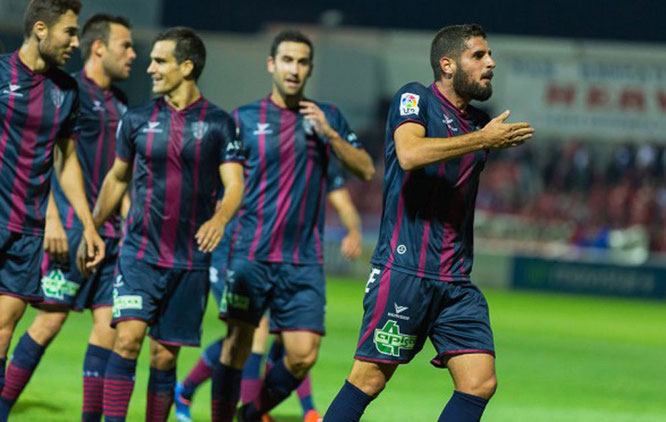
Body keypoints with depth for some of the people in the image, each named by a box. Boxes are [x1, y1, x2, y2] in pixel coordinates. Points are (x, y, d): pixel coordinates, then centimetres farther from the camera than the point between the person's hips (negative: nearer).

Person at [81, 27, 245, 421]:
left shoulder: (219, 123, -1)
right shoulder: (137, 119, 5)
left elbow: (234, 185, -7)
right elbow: (117, 178, 18)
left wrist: (219, 218, -27)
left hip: (190, 261, -1)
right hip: (139, 252, 1)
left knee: (165, 358, 3)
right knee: (128, 339, -16)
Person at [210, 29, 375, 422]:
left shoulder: (328, 117, 11)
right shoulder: (244, 118, 5)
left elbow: (366, 170, 5)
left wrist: (329, 133, -8)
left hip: (304, 259, 2)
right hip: (250, 254, -2)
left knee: (303, 355, -5)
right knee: (238, 344, -5)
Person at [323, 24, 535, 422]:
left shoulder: (479, 121, 18)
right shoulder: (415, 99, -1)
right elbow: (409, 153, -23)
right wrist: (482, 140, -19)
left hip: (457, 283, 7)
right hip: (404, 269, -7)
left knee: (480, 381, -5)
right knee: (370, 378, -6)